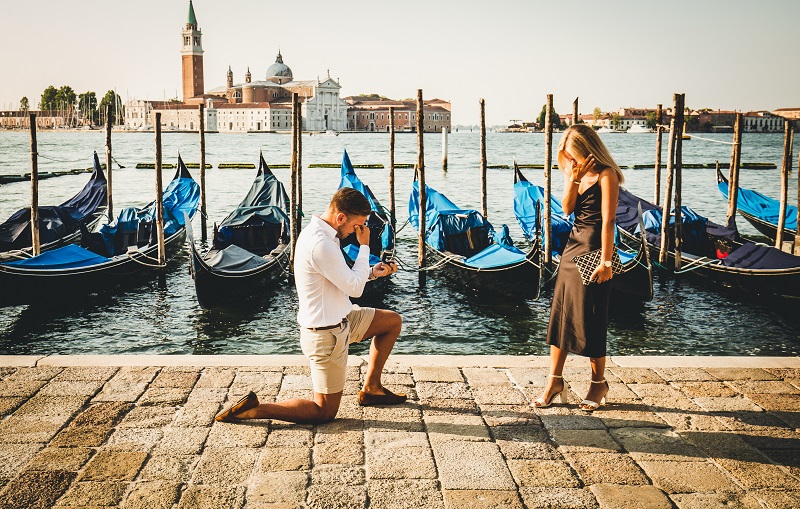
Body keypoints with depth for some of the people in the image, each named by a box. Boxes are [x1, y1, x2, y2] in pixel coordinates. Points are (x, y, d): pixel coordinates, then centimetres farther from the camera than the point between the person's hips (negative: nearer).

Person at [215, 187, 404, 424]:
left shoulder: (317, 232, 4)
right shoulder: (321, 244, -28)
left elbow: (344, 278, 14)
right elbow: (355, 288, -21)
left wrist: (373, 271, 0)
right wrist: (364, 246, -12)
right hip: (327, 334, -10)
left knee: (393, 321, 20)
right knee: (324, 412, 1)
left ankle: (371, 388, 24)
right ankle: (254, 409, 1)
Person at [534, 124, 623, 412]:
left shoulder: (606, 175, -12)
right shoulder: (574, 173, 11)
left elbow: (608, 220, -16)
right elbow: (567, 209, 1)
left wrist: (606, 261, -19)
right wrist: (574, 178, -11)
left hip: (594, 249, -8)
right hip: (573, 245, 8)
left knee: (590, 319, -1)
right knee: (560, 312, 7)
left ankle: (599, 383, 16)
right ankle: (555, 381, 15)